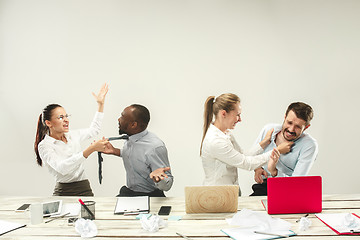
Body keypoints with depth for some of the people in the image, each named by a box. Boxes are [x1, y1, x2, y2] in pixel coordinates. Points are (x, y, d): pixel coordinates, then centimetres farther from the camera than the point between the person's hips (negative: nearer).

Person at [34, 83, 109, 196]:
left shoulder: (72, 135, 12)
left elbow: (94, 129, 29)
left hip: (85, 190, 5)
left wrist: (100, 104, 25)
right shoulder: (44, 145, -6)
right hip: (64, 192, -4)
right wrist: (90, 149, -27)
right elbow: (62, 168, -21)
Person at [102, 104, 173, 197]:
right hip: (127, 193, 6)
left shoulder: (155, 147, -23)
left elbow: (167, 186, -19)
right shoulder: (129, 139, 1)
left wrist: (157, 177, -39)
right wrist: (114, 151, 14)